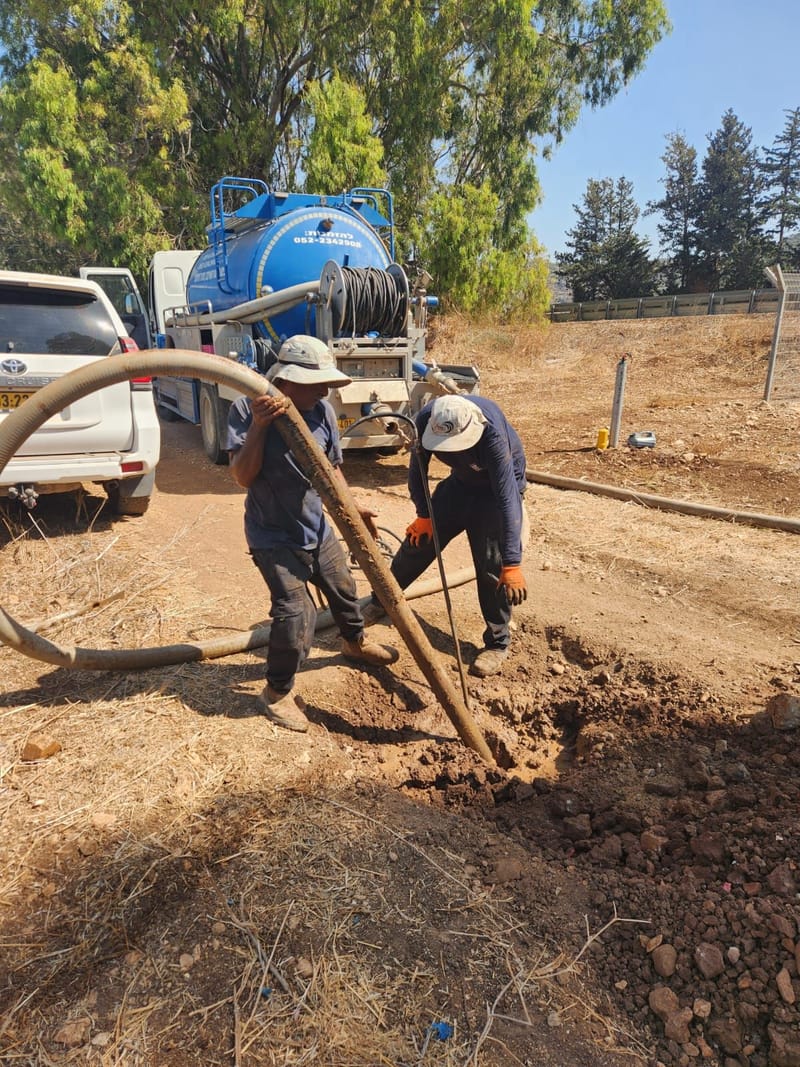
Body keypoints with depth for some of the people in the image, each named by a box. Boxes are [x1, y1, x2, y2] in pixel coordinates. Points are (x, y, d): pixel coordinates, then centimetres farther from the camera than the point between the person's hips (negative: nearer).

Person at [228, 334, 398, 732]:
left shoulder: (322, 410, -10)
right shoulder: (248, 408, -20)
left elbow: (332, 468, 4)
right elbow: (242, 477, -26)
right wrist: (259, 425, -35)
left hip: (317, 529, 6)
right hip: (273, 537, -5)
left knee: (343, 588, 23)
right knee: (295, 613, -14)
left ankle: (355, 642, 55)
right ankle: (278, 691, 12)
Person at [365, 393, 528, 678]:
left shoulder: (492, 433, -40)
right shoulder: (426, 419, -27)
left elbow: (506, 498, -40)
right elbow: (417, 467, -9)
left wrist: (512, 563, -41)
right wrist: (423, 514, -5)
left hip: (498, 487, -4)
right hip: (461, 481, 5)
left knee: (492, 566, -10)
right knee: (418, 540, 8)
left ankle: (497, 643, 8)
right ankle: (381, 601, 30)